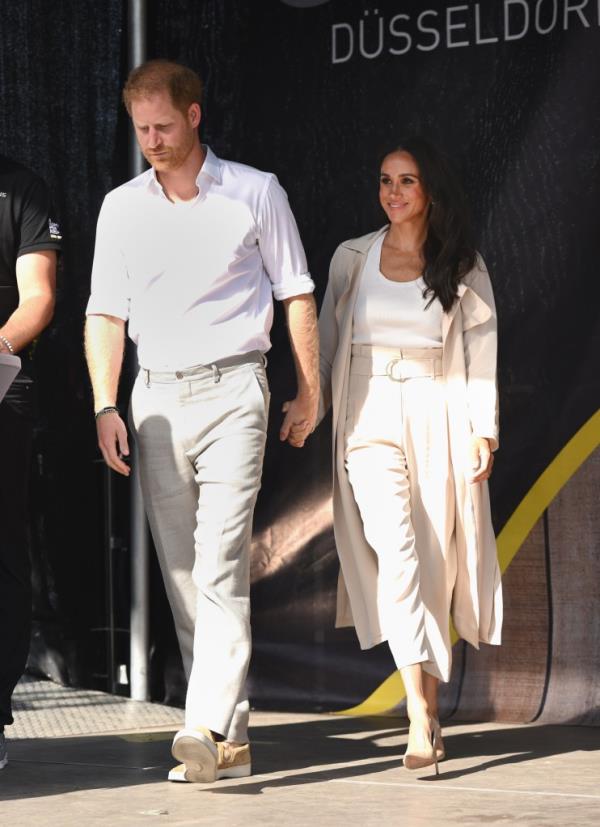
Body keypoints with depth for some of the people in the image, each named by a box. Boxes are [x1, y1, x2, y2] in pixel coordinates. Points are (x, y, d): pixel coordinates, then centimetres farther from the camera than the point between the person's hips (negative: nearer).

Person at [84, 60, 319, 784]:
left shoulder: (255, 193, 3)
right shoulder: (121, 208, 10)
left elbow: (297, 296, 7)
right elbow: (105, 314, 11)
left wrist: (309, 393, 6)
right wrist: (105, 407, 1)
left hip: (232, 390, -4)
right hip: (156, 398, 4)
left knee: (220, 564, -16)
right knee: (181, 575, 3)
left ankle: (207, 727, -23)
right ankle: (231, 738, 9)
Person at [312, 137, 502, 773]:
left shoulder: (463, 266, 8)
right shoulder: (351, 259, 11)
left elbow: (481, 351, 5)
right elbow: (326, 341, 15)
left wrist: (482, 430, -4)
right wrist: (311, 409, 8)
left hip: (437, 419, 1)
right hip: (369, 419, 0)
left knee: (434, 561, 1)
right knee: (395, 553, -17)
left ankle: (430, 703, 14)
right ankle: (420, 717, -23)